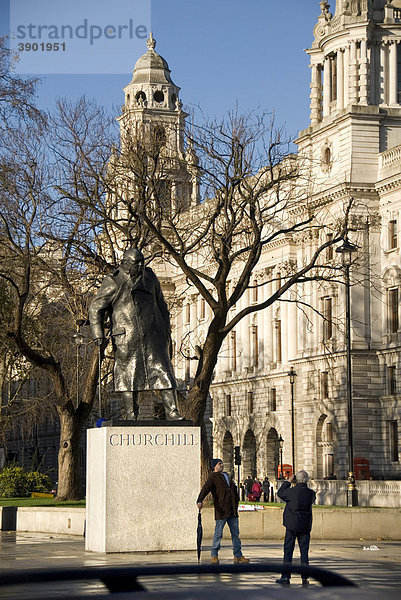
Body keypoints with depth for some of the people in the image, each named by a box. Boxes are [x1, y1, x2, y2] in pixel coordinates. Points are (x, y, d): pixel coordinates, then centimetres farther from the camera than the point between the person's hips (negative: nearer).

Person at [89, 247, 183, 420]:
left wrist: (166, 332, 18)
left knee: (163, 372, -2)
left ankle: (172, 412, -2)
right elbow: (96, 308, -1)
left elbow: (161, 306, 22)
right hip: (126, 338, -3)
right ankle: (130, 414, 8)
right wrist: (98, 333, -12)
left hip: (153, 335, 3)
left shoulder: (149, 277, 13)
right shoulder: (113, 282, -2)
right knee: (128, 376, 0)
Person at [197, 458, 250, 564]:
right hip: (221, 510, -7)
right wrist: (200, 501, -36)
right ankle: (214, 556, 7)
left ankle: (238, 556, 12)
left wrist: (236, 506, 21)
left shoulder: (226, 475, 19)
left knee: (235, 533, 7)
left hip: (232, 510, 7)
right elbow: (205, 489, -19)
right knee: (218, 533, -3)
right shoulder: (213, 477, -3)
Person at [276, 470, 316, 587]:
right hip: (305, 526, 2)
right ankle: (305, 578, 4)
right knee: (304, 552, 6)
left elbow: (280, 493, 6)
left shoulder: (292, 491, -12)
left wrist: (288, 482, 14)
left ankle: (285, 577, 4)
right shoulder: (311, 493, -4)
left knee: (288, 551, 5)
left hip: (292, 526, -2)